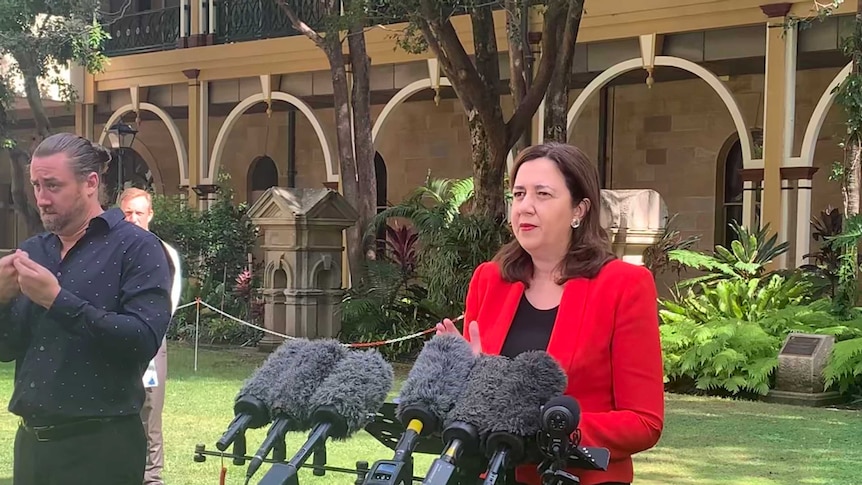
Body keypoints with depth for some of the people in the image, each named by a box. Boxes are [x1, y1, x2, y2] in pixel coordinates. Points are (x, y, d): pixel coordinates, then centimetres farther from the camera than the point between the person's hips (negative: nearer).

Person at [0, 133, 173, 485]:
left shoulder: (136, 247, -7)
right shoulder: (33, 251, 10)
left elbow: (144, 340, -20)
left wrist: (57, 299, -21)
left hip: (100, 445, -6)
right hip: (31, 440, 6)